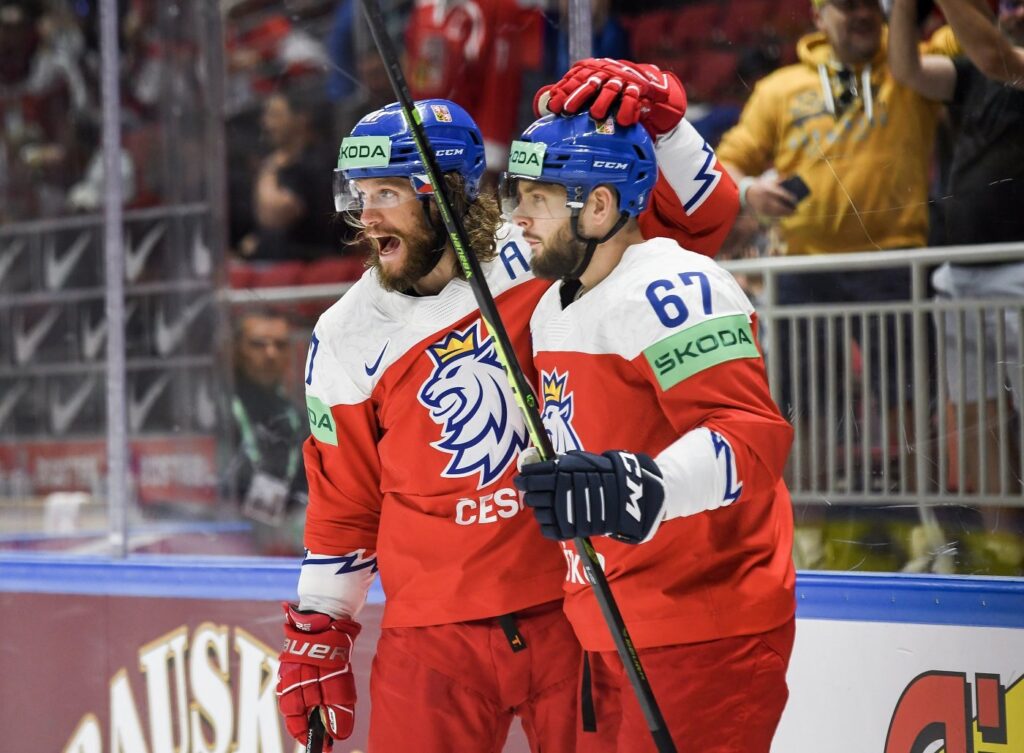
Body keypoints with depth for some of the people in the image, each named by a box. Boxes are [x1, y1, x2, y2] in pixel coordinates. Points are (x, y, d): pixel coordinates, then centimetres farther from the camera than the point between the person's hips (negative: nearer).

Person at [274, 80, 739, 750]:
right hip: (433, 631, 1)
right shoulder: (346, 341, 3)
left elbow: (703, 214, -4)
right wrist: (318, 633, 10)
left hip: (572, 605, -1)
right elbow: (343, 504, 12)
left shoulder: (542, 260, -4)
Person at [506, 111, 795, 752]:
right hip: (612, 633, 10)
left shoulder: (668, 292, -17)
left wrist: (641, 488, -45)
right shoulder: (553, 308, 15)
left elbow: (755, 436, -29)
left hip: (705, 632, -10)